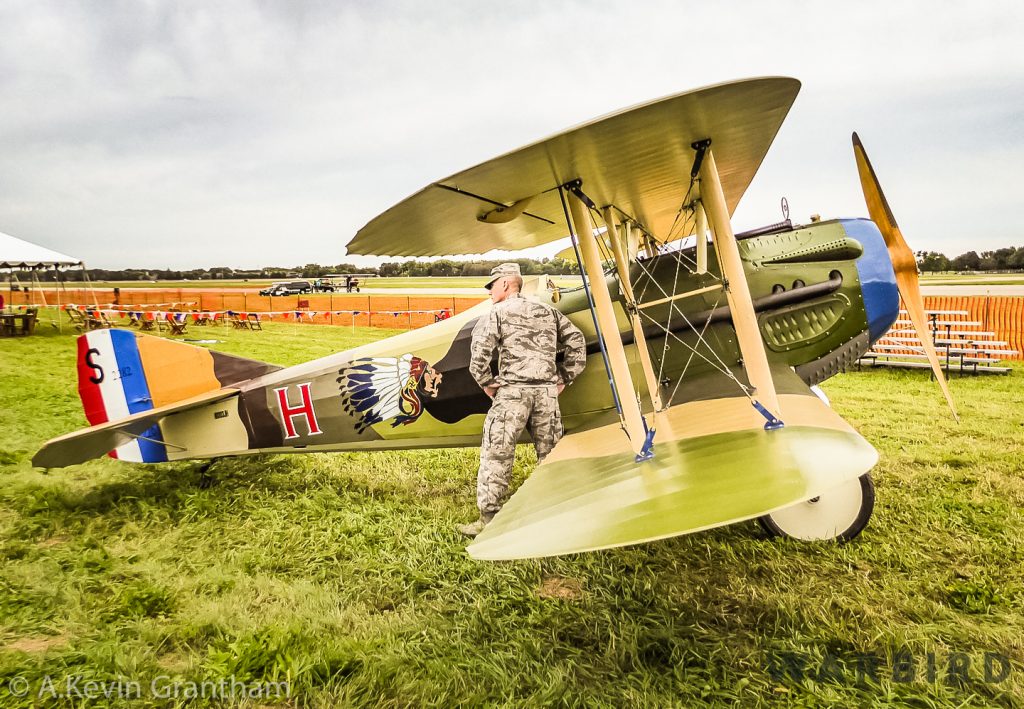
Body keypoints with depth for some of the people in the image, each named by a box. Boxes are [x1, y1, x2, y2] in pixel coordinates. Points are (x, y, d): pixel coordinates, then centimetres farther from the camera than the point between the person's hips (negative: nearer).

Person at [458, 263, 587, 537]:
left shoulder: (499, 312, 3)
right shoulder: (548, 312, 19)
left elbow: (479, 349, -12)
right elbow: (577, 341, 15)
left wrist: (486, 383, -2)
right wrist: (564, 379, 16)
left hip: (513, 391, -5)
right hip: (547, 391, 5)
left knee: (496, 454, -1)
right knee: (550, 453, 13)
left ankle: (489, 517, 0)